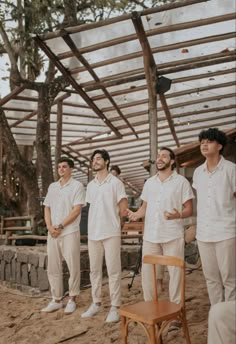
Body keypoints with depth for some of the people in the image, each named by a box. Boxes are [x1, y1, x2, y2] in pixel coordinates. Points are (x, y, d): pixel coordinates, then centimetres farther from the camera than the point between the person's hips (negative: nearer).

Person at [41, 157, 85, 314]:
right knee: (53, 267, 8)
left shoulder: (77, 186, -3)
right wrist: (49, 226, -3)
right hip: (53, 233, 6)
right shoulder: (52, 186, 15)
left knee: (73, 267, 1)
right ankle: (56, 300, 19)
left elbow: (77, 210, -11)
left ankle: (72, 299, 14)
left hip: (70, 232, -5)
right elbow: (47, 208, 13)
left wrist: (60, 226, -14)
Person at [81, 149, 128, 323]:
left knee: (113, 271, -1)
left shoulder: (116, 182, -4)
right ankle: (96, 303, 24)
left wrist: (110, 219, 5)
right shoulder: (90, 185, 13)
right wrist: (97, 222, 9)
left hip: (111, 233, -6)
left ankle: (115, 307, 7)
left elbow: (123, 211, -3)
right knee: (94, 270, 12)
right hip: (93, 233, 6)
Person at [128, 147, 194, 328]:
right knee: (147, 272, 8)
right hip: (150, 235, 4)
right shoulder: (149, 182, 13)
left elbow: (189, 209, -3)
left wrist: (178, 215, -24)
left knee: (175, 273, 3)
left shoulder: (181, 181, 0)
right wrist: (136, 214, -5)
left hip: (173, 236, -4)